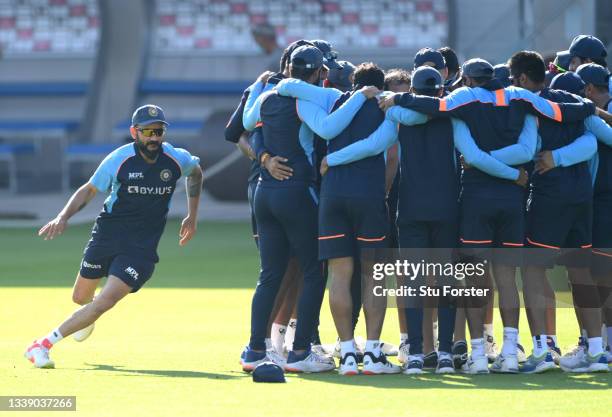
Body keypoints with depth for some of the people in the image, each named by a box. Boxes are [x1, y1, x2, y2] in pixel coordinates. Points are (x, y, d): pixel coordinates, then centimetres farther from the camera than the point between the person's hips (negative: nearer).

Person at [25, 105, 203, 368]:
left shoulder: (176, 159, -7)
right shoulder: (119, 160, -13)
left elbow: (195, 171, 18)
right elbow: (88, 190, -1)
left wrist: (192, 216, 17)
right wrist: (64, 217, -16)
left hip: (142, 246, 0)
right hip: (107, 235, 1)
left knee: (105, 302, -18)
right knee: (81, 298, 12)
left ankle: (44, 344, -11)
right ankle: (89, 317, 51)